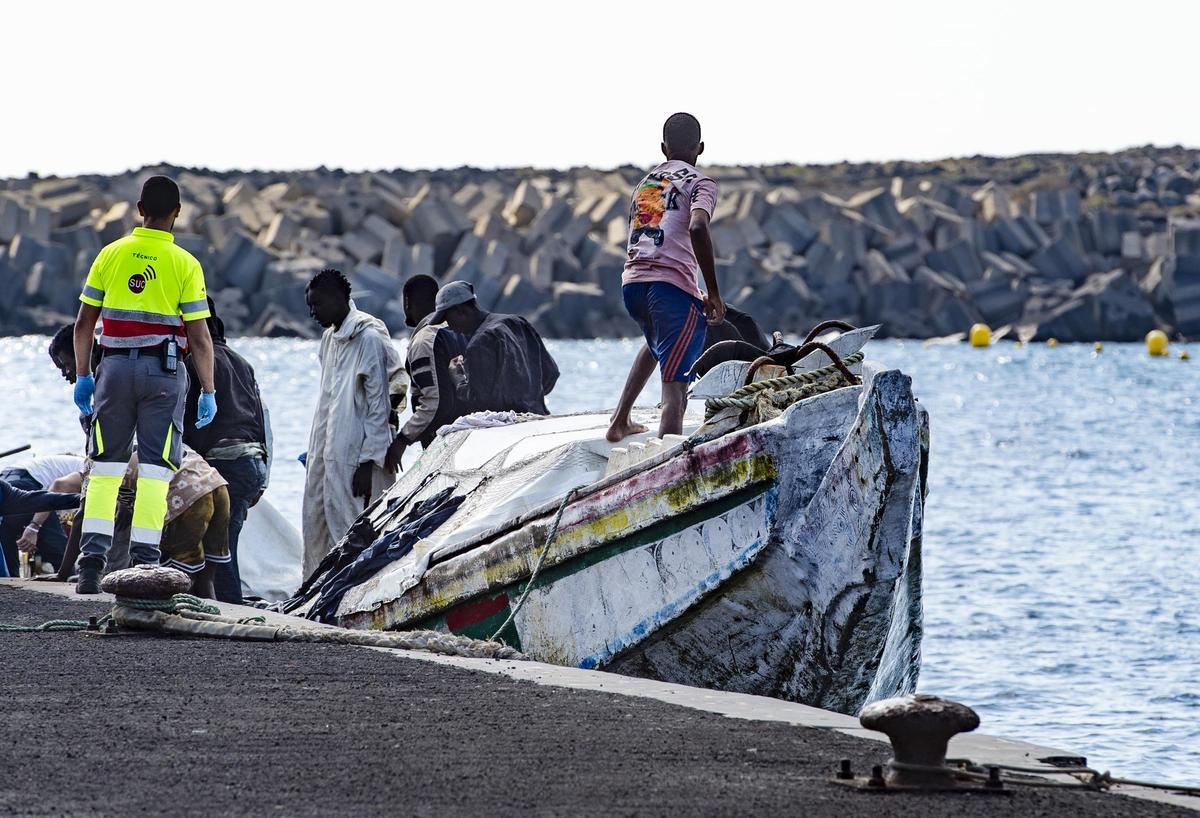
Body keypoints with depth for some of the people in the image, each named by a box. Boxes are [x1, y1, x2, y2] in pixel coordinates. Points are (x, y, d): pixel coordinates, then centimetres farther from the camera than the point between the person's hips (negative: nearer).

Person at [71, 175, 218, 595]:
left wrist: (83, 375, 13)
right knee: (155, 470, 3)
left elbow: (84, 323, 4)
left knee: (105, 468, 7)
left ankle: (92, 559, -2)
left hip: (116, 368, 2)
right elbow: (199, 337, -6)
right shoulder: (185, 264, -4)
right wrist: (208, 391, 2)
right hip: (164, 371, -2)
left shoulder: (111, 254, 3)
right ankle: (143, 560, -2)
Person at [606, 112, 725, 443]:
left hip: (631, 281, 7)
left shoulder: (643, 184, 23)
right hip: (671, 284, -7)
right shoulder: (700, 183, 3)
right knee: (674, 387, -11)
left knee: (657, 342, 37)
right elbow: (697, 228, -17)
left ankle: (620, 420, 31)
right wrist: (713, 294, -12)